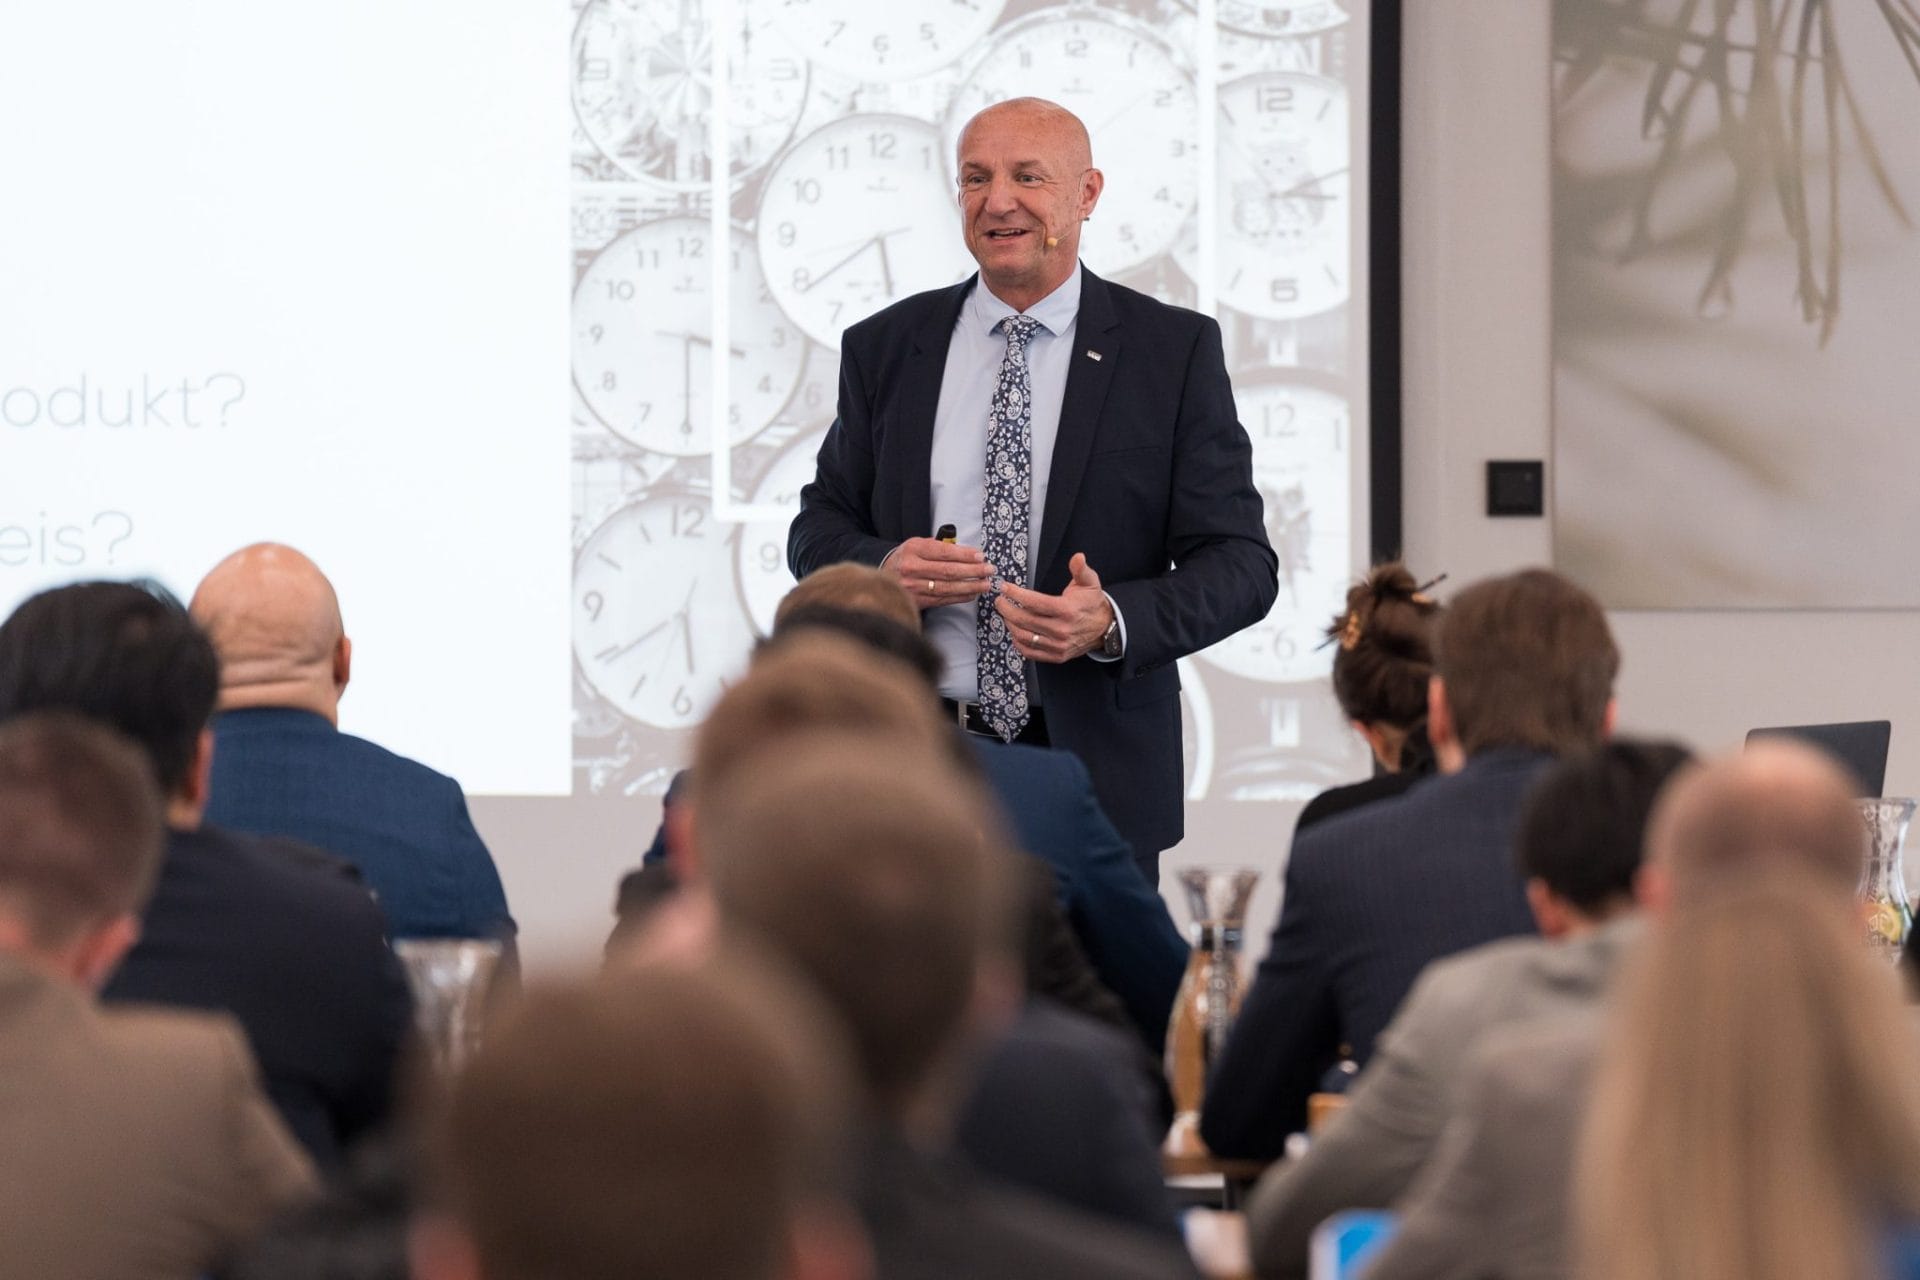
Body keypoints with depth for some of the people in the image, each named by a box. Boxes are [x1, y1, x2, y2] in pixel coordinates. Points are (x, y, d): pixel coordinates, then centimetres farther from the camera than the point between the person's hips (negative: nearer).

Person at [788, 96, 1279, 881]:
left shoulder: (1175, 351, 1)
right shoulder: (884, 348, 10)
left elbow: (1240, 561, -3)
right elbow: (819, 529, 14)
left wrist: (1112, 621, -21)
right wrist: (885, 568, -10)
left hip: (1094, 768, -2)